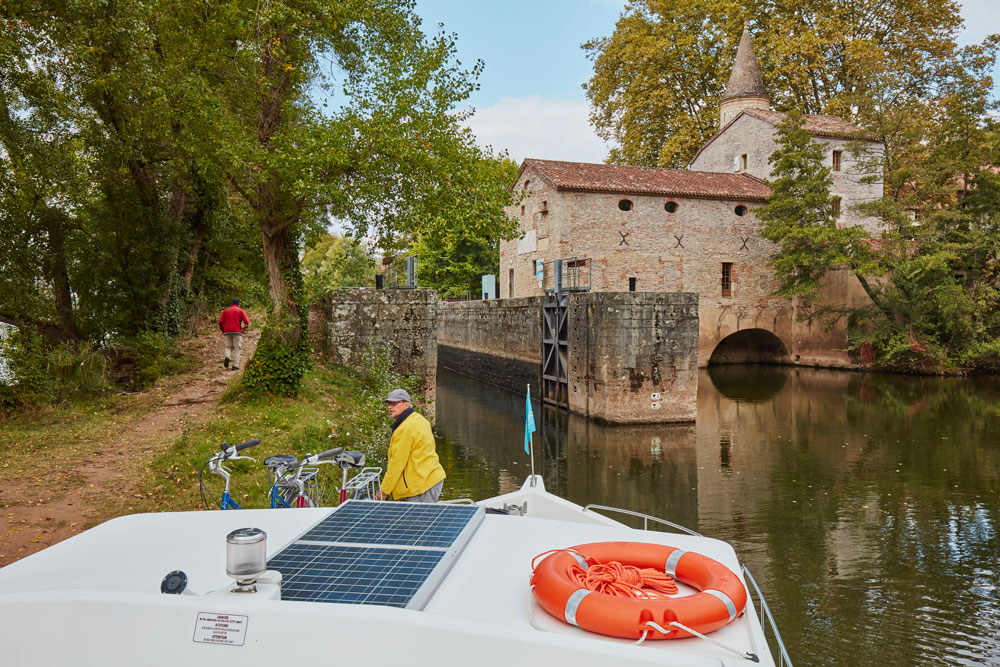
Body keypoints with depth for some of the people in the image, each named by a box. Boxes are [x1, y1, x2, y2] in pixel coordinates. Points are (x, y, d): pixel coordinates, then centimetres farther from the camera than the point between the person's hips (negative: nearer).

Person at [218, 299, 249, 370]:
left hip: (227, 332, 3)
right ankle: (235, 366, -5)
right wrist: (244, 329, 11)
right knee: (237, 349, 3)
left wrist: (223, 331, 18)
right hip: (237, 332, -3)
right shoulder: (240, 311, 6)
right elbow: (246, 321, -6)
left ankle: (227, 357, -14)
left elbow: (220, 322, 5)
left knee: (228, 347, 17)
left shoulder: (225, 311, 15)